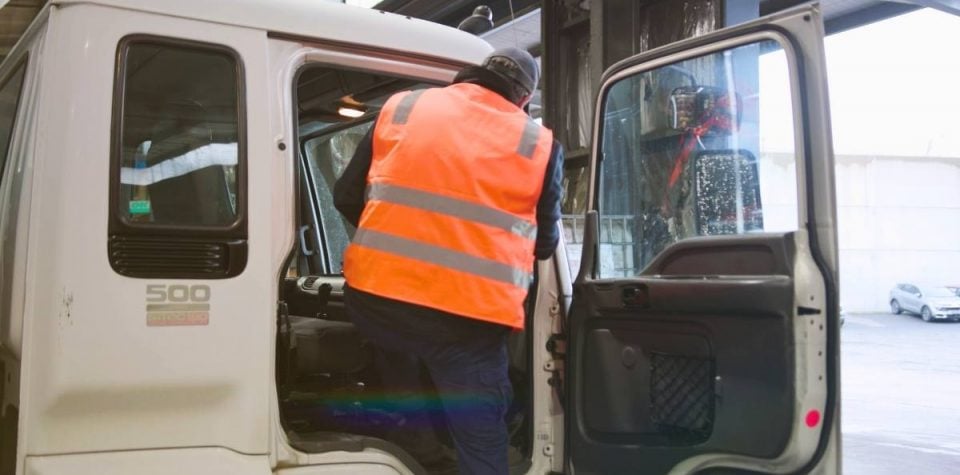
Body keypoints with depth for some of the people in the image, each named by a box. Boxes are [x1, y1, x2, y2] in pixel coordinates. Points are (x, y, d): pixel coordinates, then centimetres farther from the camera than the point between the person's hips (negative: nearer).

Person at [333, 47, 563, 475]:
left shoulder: (402, 106, 11)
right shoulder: (540, 144, 6)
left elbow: (347, 198, 15)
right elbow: (544, 244, 14)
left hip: (374, 298, 3)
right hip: (467, 318, -2)